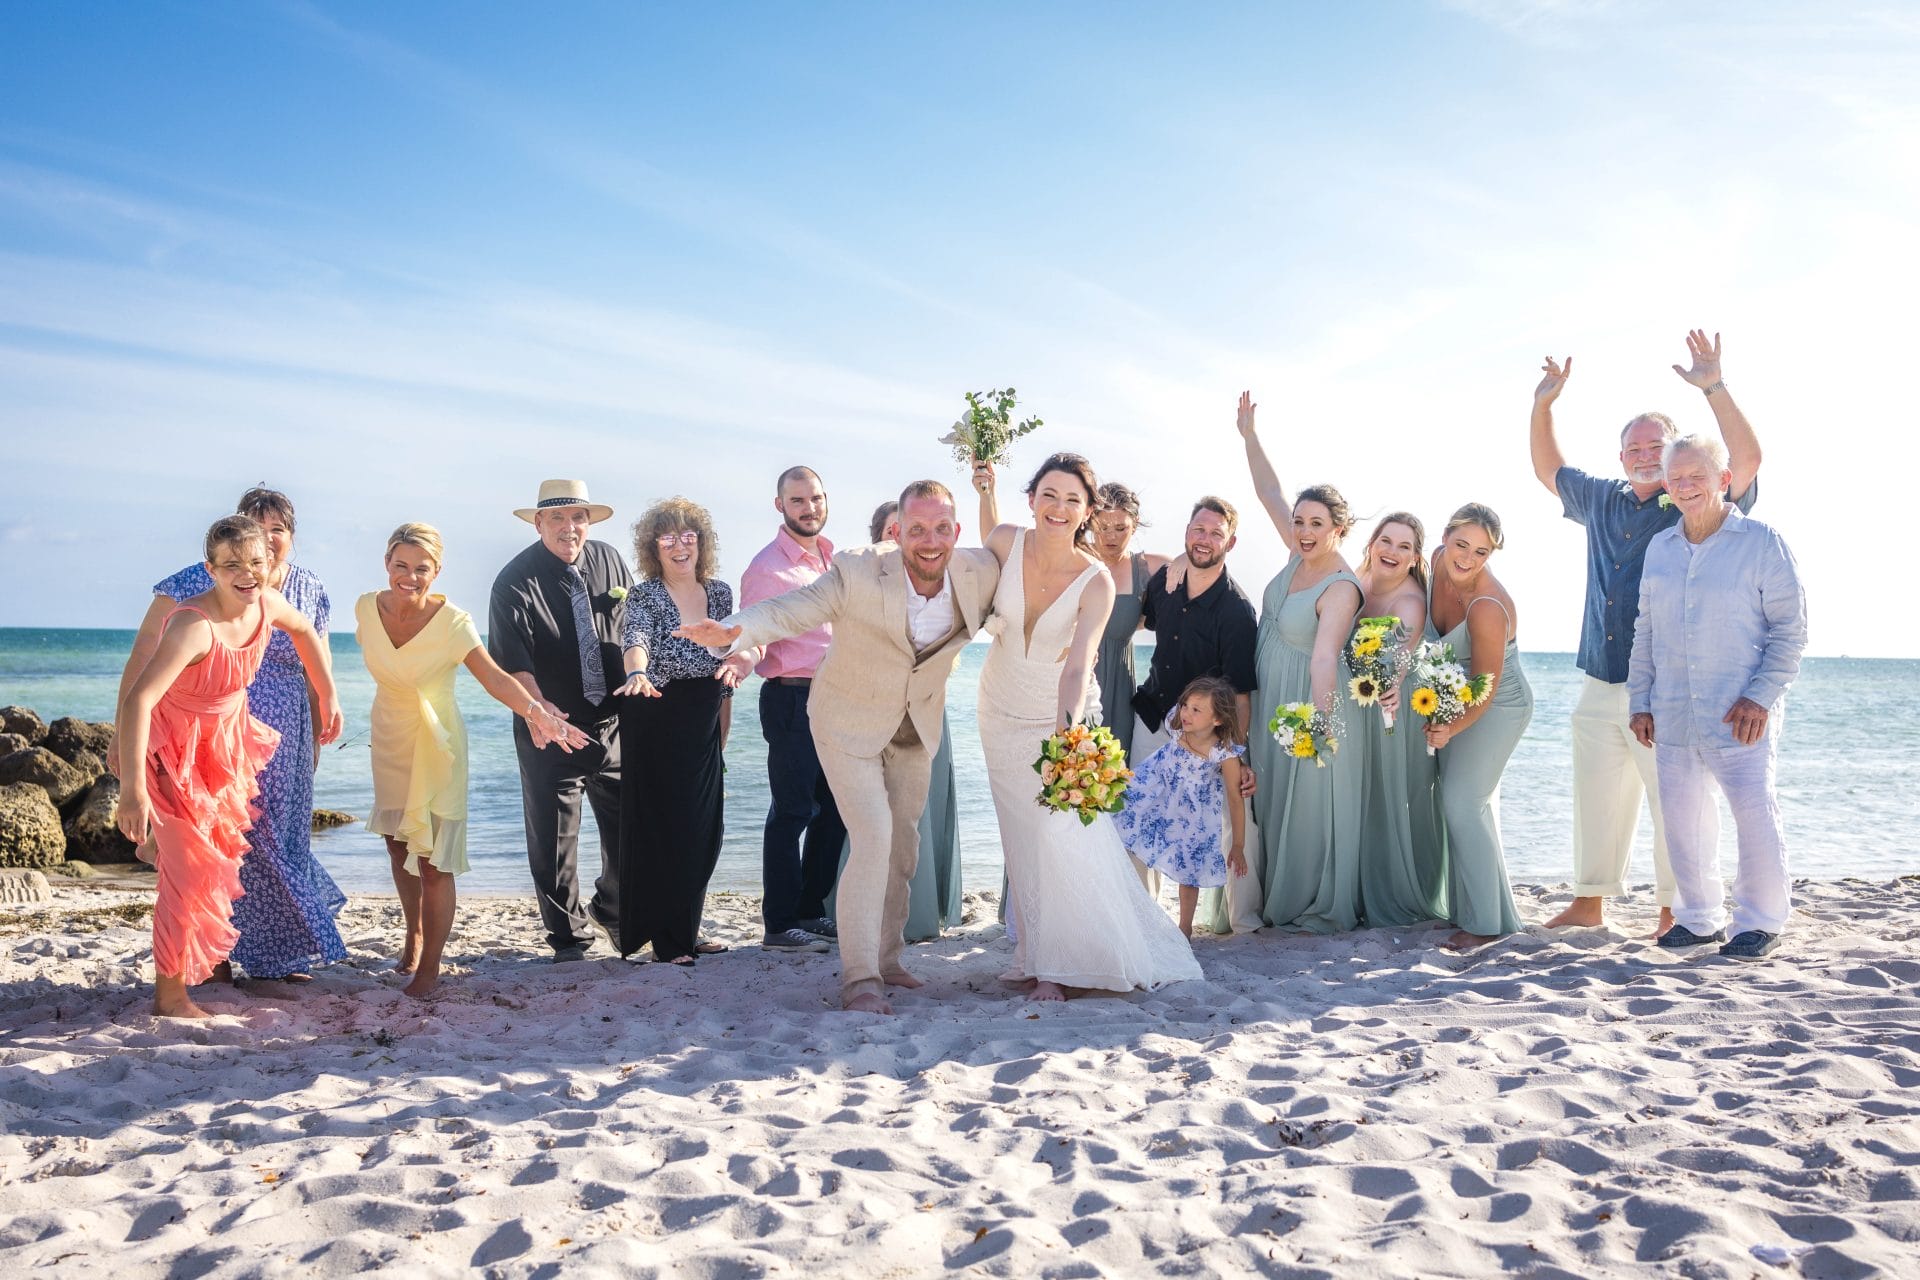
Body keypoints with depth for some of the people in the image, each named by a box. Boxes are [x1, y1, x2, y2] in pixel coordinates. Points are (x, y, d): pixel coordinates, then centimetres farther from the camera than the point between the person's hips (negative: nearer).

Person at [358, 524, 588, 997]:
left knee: (433, 862, -5)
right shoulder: (367, 607, -10)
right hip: (389, 742, 5)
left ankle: (430, 967, 11)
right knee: (398, 847, 19)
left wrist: (532, 711, -51)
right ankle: (413, 934, 42)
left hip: (436, 746, -5)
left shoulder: (453, 622, -23)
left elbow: (494, 676, -33)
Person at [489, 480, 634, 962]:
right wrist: (537, 707, -34)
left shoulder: (608, 561, 6)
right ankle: (569, 937, 19)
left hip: (614, 723, 4)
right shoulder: (516, 580, -10)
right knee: (554, 838, 3)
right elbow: (512, 659, -20)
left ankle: (612, 909, 37)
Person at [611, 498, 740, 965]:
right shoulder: (644, 597, -8)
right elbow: (635, 640, -29)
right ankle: (664, 936, 8)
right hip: (655, 727, -5)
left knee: (703, 831, 9)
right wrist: (637, 674, -49)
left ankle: (686, 928, 24)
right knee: (657, 828, -3)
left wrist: (722, 733, 7)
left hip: (703, 732, 5)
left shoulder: (720, 593, 8)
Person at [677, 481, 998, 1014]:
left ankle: (885, 957, 34)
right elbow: (788, 610, -31)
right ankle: (859, 977, -4)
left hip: (917, 728, 5)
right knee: (873, 840, -15)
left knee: (903, 842, 16)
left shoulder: (981, 574, -19)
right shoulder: (857, 572, -29)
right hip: (850, 724, -5)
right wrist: (733, 631, -49)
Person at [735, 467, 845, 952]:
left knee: (834, 809, 13)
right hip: (792, 699, -8)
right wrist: (743, 659, -36)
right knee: (792, 812, -4)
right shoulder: (768, 567, -10)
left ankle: (810, 911, 25)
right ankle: (778, 925, 5)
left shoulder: (830, 557, 13)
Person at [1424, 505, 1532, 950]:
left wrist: (1450, 729, -38)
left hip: (1495, 708, -8)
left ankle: (1487, 922, -3)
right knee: (1457, 800, 12)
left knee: (1463, 804, -12)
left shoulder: (1488, 608, -33)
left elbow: (1485, 688, -27)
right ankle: (1465, 908, 23)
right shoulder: (1440, 560, -12)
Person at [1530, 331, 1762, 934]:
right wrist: (1543, 407, 18)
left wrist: (1715, 389, -22)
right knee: (1597, 798, 12)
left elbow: (1747, 460, -17)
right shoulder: (1603, 502, 15)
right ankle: (1588, 902, 22)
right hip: (1599, 686, 6)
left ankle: (1673, 911, 8)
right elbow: (1550, 470, 28)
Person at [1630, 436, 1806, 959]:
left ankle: (1761, 920, 12)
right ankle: (1698, 917, 23)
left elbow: (1790, 627, -4)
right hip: (1672, 715, 5)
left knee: (1755, 814, -5)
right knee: (1682, 817, 8)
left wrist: (1761, 695, -13)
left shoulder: (1762, 543, -3)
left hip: (1739, 716, -5)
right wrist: (1640, 700, 11)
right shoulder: (1660, 549, 11)